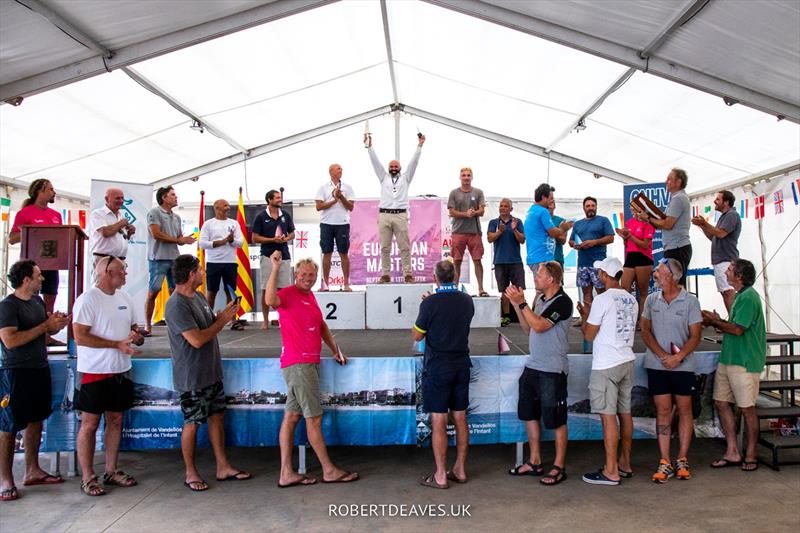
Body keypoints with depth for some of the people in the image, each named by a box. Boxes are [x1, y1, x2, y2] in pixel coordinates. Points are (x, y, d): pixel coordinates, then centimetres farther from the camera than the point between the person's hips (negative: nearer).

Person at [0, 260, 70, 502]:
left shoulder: (38, 301, 10)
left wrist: (58, 324, -1)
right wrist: (46, 325, -21)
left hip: (40, 368, 8)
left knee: (36, 420, 15)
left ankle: (32, 471, 26)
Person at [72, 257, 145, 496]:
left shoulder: (124, 298, 10)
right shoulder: (88, 299, -12)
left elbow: (134, 329, 19)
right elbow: (80, 337, -19)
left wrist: (137, 336, -5)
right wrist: (118, 344, -21)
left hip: (121, 371, 7)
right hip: (94, 373, -7)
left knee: (115, 420, 13)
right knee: (90, 424, 2)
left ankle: (111, 471, 24)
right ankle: (88, 477, 12)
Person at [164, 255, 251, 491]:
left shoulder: (198, 296, 9)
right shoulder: (177, 306, -21)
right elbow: (197, 339, -27)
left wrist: (224, 314, 0)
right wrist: (222, 320, -17)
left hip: (212, 371, 9)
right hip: (192, 376, -9)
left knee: (217, 416, 13)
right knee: (192, 423, 4)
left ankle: (223, 467, 22)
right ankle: (191, 473, 18)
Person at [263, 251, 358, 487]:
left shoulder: (310, 296, 18)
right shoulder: (287, 293, -9)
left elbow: (322, 326, 27)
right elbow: (271, 300, -33)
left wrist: (335, 350, 22)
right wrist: (275, 268, -37)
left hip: (309, 363, 9)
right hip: (297, 364, -9)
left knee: (292, 416, 9)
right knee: (314, 417, -2)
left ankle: (286, 473, 13)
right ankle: (329, 470, 8)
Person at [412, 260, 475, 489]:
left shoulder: (430, 303, -15)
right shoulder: (467, 300, 2)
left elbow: (417, 336, -5)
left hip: (437, 367, -5)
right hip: (462, 365, 6)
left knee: (439, 421, 0)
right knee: (460, 418, 12)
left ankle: (440, 476, 5)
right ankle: (460, 470, 21)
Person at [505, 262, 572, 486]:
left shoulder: (563, 302, -14)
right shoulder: (540, 299, 11)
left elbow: (539, 326, -23)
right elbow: (528, 330, 12)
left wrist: (522, 302, -19)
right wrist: (517, 305, 4)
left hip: (553, 370, -9)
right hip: (532, 366, 9)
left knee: (556, 420, 3)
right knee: (529, 414, 15)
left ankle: (559, 467, 15)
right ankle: (535, 462, 28)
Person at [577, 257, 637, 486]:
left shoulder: (602, 299, -14)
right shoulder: (631, 300, 9)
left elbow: (589, 335, -9)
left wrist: (585, 315, 8)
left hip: (606, 365, -8)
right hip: (627, 361, 8)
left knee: (608, 416, -5)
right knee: (625, 413, 14)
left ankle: (611, 472, -1)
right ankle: (625, 463, 24)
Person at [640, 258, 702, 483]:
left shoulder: (690, 302, -4)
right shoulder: (651, 300, 4)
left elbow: (695, 336, -5)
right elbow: (645, 331, 3)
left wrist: (678, 356, -19)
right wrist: (662, 355, -11)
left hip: (683, 365, -1)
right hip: (657, 365, 2)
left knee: (684, 410, 6)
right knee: (663, 411, 3)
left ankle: (682, 460, 17)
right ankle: (665, 462, 8)